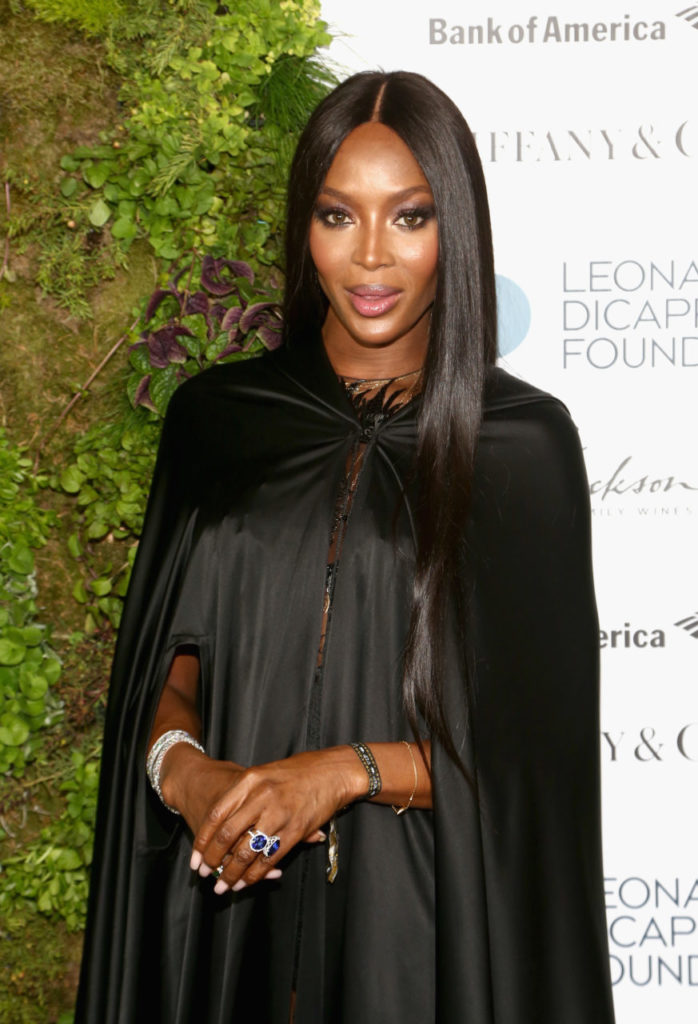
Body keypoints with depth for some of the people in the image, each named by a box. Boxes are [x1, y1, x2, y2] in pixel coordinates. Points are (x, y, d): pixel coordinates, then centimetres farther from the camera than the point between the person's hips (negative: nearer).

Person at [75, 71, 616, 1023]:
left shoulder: (522, 442, -5)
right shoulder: (216, 419, 3)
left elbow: (539, 740, -6)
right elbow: (169, 663, 5)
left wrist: (350, 772, -18)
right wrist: (180, 766, -15)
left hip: (425, 909, -2)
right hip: (226, 905, 2)